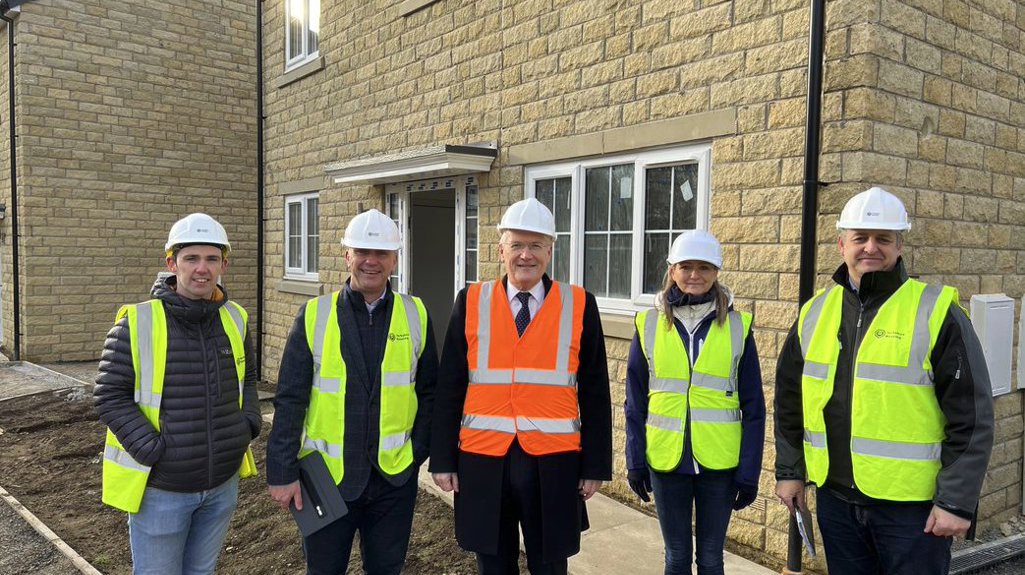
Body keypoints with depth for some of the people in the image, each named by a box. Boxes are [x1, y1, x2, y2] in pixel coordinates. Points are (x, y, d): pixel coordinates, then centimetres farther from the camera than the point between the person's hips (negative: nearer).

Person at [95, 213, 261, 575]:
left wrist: (248, 424, -1)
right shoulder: (137, 323, -13)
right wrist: (153, 450, -19)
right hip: (160, 487, -4)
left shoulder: (234, 320, 2)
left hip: (222, 482, 5)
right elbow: (110, 397, -11)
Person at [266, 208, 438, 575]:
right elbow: (290, 400, -5)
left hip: (395, 477, 1)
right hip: (326, 475, -1)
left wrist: (418, 450, -3)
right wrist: (282, 472, -7)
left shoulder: (416, 315, 0)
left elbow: (428, 392, 5)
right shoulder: (314, 315, -5)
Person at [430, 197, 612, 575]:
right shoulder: (471, 302, -1)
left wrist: (595, 465, 0)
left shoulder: (579, 305, -2)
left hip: (553, 464, 0)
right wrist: (443, 459, 0)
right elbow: (449, 389, 2)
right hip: (483, 461, 1)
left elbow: (594, 394, 1)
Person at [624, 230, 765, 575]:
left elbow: (753, 406, -1)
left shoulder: (738, 326, -3)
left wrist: (749, 470, -4)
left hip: (719, 462, 0)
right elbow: (635, 402, 3)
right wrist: (635, 461, 0)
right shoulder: (649, 325, -2)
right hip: (666, 459, 1)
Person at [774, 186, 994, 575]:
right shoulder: (815, 312, 4)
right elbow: (790, 401, 12)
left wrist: (956, 501, -11)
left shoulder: (936, 313, -9)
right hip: (835, 497, 4)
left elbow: (971, 417, -9)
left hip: (911, 504, -4)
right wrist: (790, 471, 11)